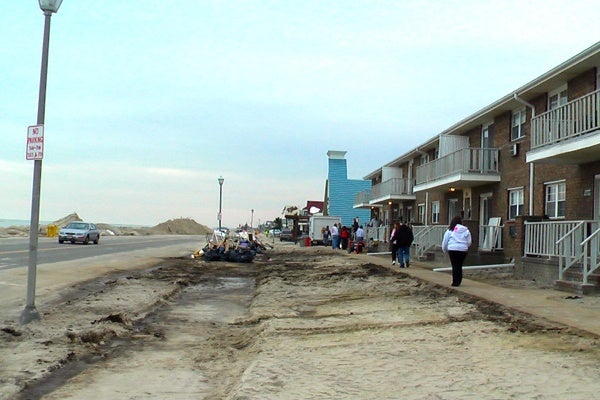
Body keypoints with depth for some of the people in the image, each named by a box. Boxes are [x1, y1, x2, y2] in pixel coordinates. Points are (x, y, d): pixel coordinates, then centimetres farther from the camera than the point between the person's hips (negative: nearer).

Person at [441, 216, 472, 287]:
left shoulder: (450, 230, 1)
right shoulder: (466, 230, 6)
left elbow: (445, 242, 6)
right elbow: (469, 242, 8)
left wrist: (444, 250, 21)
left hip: (453, 249, -2)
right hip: (463, 250, 2)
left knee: (455, 266, 2)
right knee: (460, 266, 11)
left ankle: (455, 282, 0)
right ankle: (458, 281, 13)